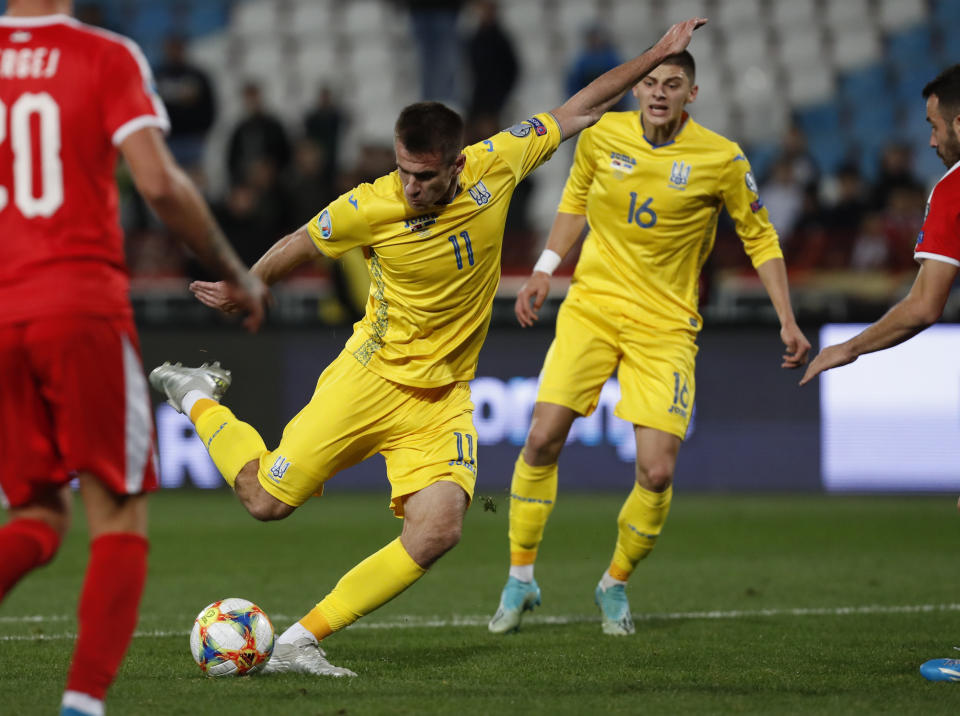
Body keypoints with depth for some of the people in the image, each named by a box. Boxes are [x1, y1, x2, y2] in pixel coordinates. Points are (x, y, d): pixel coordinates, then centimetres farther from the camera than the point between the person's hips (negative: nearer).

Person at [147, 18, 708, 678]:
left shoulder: (495, 165, -10)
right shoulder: (369, 209, -17)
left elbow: (574, 114, 4)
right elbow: (301, 244, 2)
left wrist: (654, 58, 6)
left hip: (444, 397, 2)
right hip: (371, 377, -2)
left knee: (437, 532, -19)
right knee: (266, 500, -1)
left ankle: (299, 642, -11)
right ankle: (198, 398, 29)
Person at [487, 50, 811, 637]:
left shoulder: (722, 159, -8)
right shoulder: (602, 136, -2)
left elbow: (760, 237, 4)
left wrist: (787, 322, -1)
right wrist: (544, 272, 11)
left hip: (666, 324, -2)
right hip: (592, 304, 2)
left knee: (657, 472, -11)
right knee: (543, 439, -13)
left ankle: (615, 586, 15)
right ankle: (521, 579, 5)